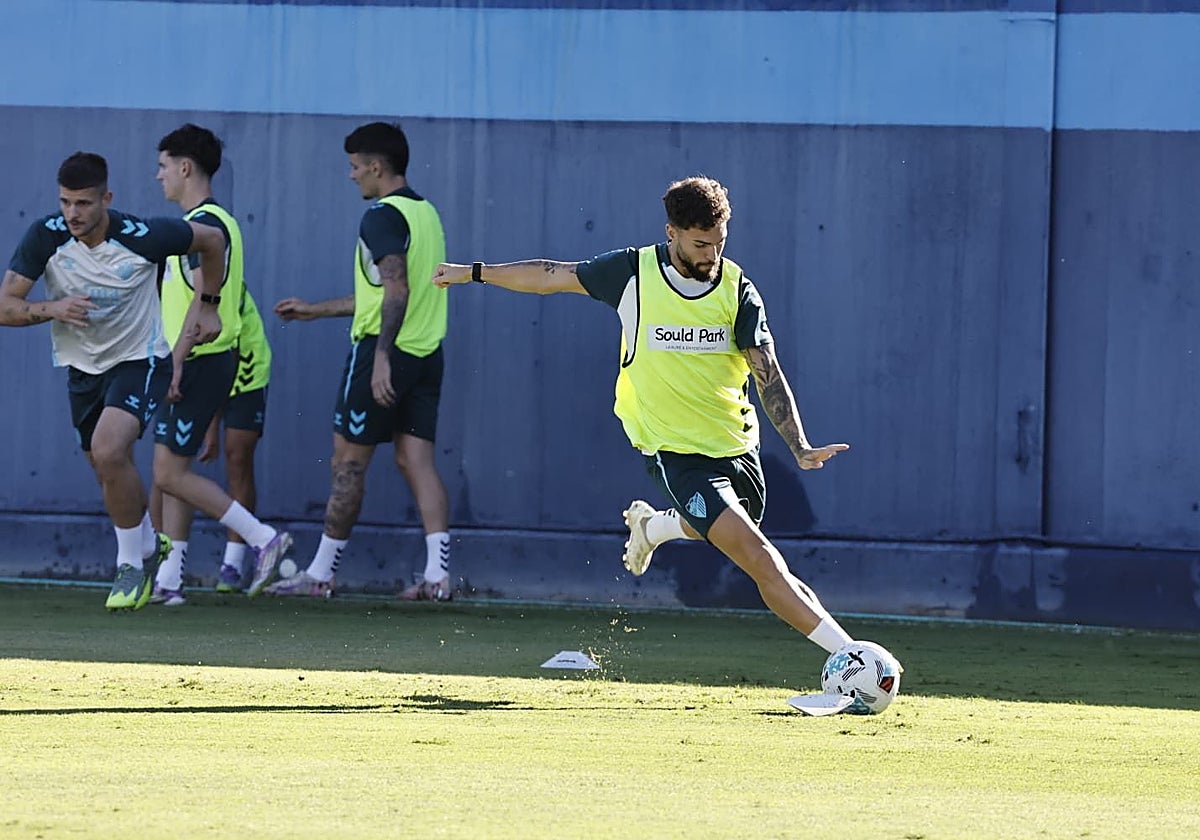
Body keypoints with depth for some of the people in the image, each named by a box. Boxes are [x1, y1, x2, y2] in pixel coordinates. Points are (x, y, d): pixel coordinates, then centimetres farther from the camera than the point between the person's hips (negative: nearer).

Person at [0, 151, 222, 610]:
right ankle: (148, 546, 44)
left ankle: (133, 563, -8)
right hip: (82, 366, 4)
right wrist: (51, 308, -32)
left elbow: (212, 240, -3)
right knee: (114, 471, 15)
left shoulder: (142, 236, -22)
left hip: (140, 360, -4)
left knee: (108, 451, -26)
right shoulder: (45, 237, -17)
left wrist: (207, 305, 5)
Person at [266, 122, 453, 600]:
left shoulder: (383, 216, -11)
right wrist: (316, 310, 31)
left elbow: (396, 289, -22)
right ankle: (438, 574, -8)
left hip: (385, 349, -8)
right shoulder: (426, 213, 18)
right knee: (416, 461, 4)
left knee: (348, 461, 0)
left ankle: (320, 574, 6)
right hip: (427, 354, 8)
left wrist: (381, 355, -26)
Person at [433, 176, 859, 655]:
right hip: (674, 449, -4)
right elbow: (551, 277, 6)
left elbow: (767, 373, -7)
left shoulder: (737, 290, -5)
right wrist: (473, 273, 16)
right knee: (760, 558, -16)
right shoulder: (633, 272, -8)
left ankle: (651, 526, 52)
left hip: (736, 444, 4)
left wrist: (799, 447, -19)